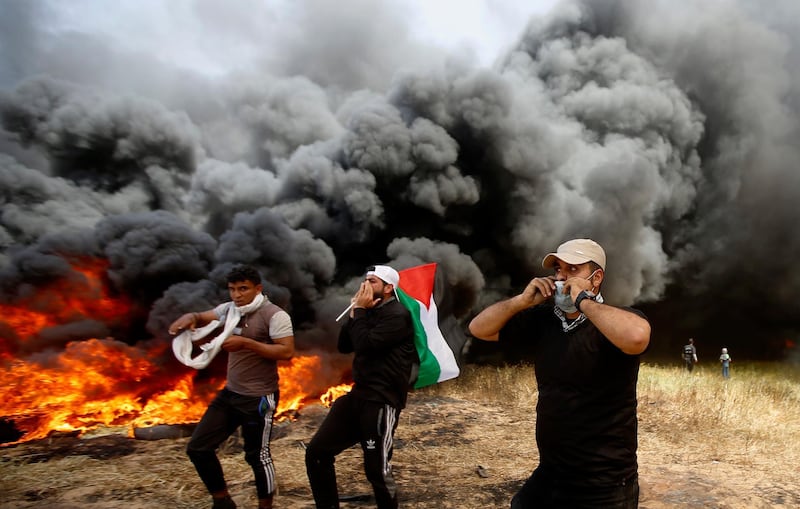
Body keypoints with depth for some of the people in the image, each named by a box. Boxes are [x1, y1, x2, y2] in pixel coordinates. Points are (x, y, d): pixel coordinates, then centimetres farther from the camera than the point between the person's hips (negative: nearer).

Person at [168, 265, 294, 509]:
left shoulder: (274, 315, -17)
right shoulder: (229, 309, 4)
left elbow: (287, 352, -23)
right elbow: (201, 317, 17)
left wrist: (246, 343, -26)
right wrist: (189, 317, -8)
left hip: (259, 398, -8)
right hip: (230, 393, 8)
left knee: (257, 456, 5)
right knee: (198, 447, 10)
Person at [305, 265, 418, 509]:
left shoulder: (397, 315, -13)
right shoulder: (370, 311, 13)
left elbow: (365, 345, -23)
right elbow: (343, 346, 11)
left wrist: (359, 311, -11)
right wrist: (354, 312, 1)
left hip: (381, 401, -8)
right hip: (358, 395, 8)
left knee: (376, 470, -1)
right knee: (316, 452, 8)